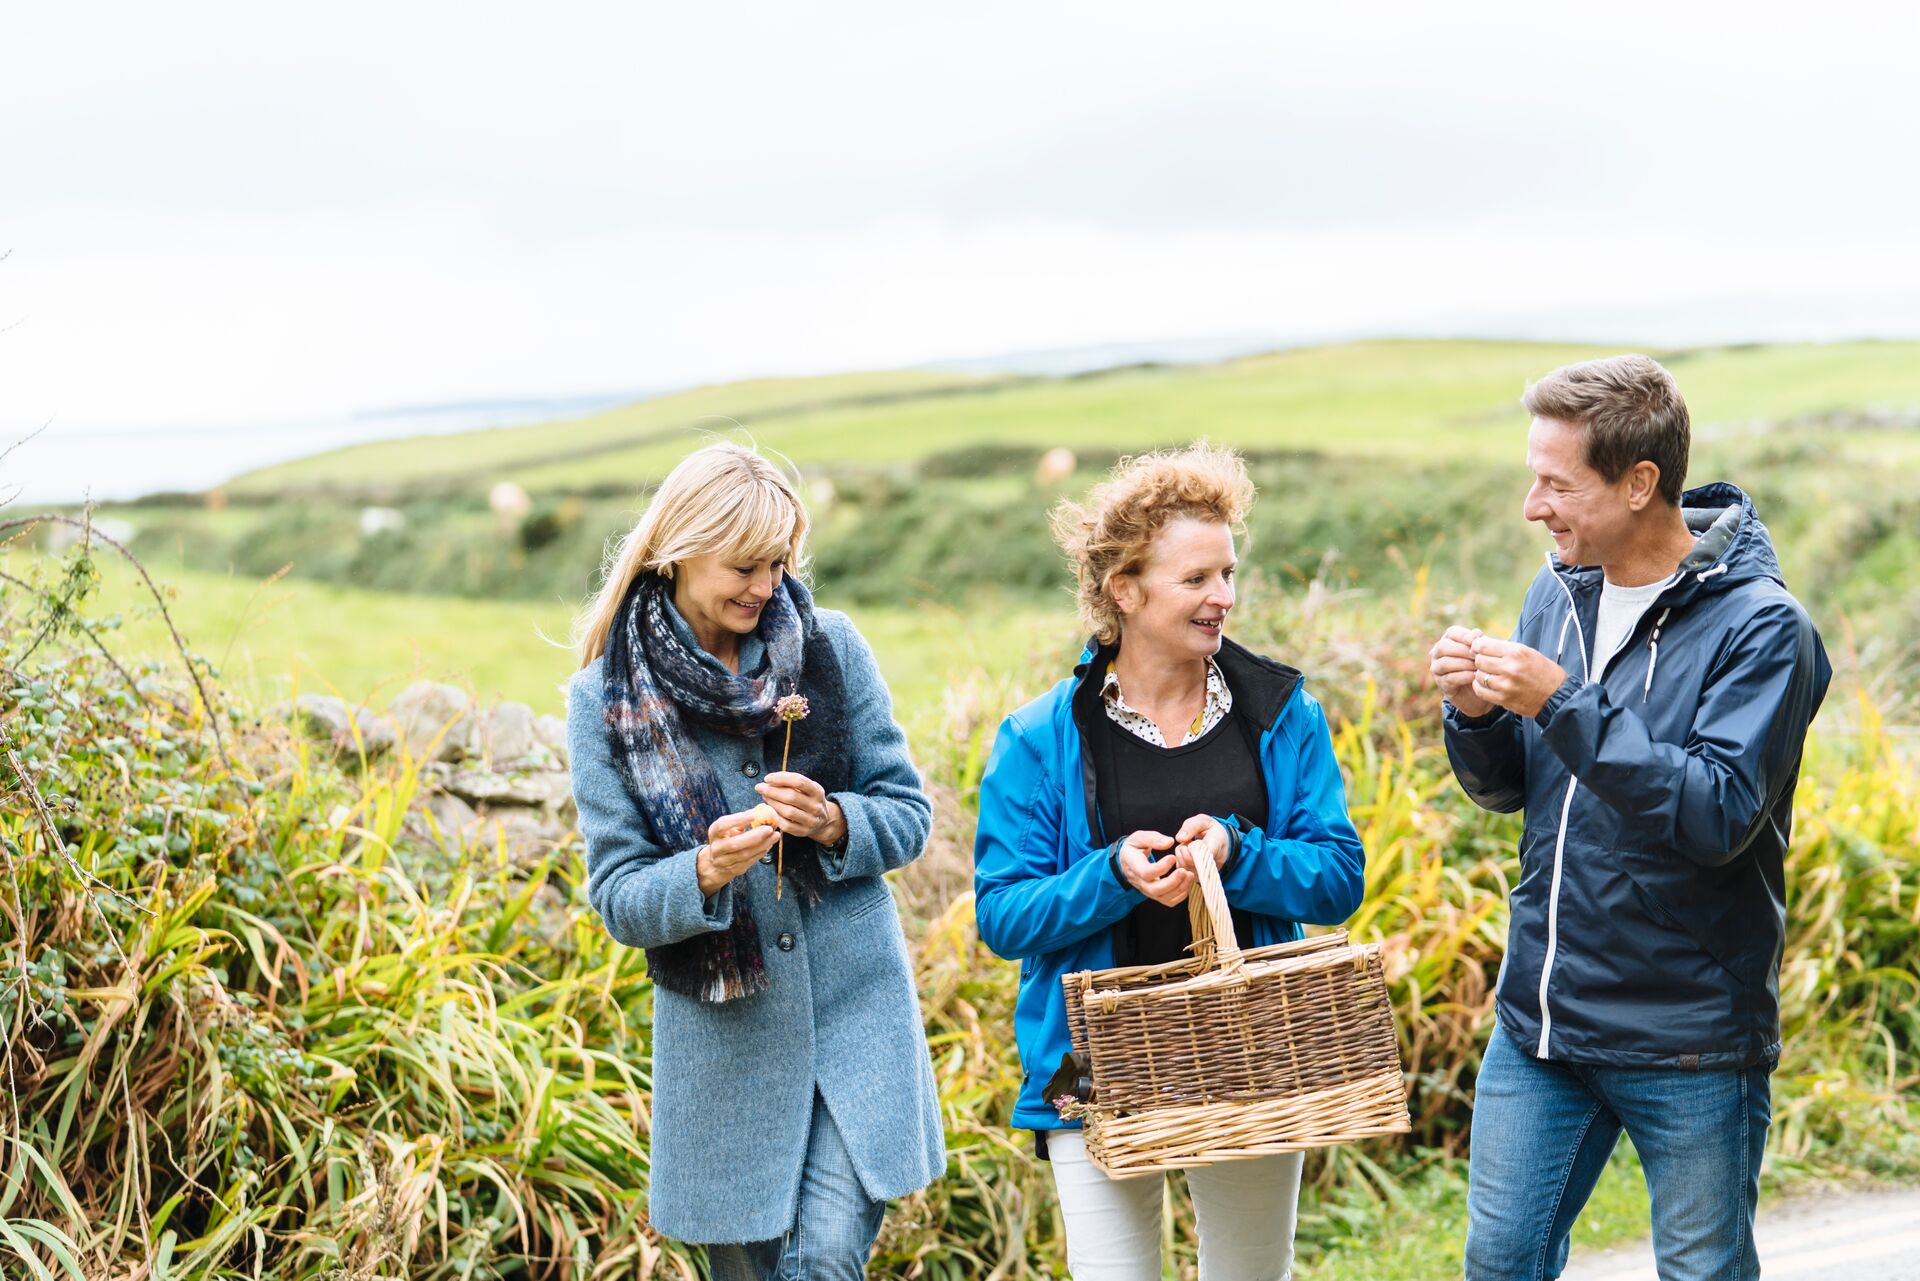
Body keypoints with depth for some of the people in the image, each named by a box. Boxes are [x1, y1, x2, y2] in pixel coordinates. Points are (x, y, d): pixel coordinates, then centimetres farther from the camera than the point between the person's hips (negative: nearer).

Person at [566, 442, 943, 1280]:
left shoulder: (829, 647, 0)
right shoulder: (605, 698, -3)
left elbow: (909, 814, 4)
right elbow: (616, 897, -3)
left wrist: (834, 823, -18)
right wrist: (706, 873, -24)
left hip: (856, 1019, 0)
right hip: (723, 1045, 0)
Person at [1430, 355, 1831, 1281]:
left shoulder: (1758, 627, -15)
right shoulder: (1559, 591, 4)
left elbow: (1718, 815, -25)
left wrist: (1563, 704, -28)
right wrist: (1476, 714, -11)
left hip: (1688, 1042, -6)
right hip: (1540, 1017, 6)